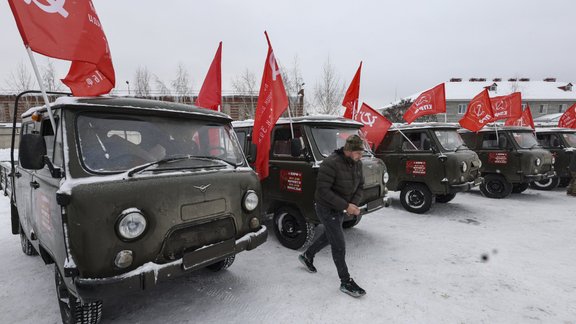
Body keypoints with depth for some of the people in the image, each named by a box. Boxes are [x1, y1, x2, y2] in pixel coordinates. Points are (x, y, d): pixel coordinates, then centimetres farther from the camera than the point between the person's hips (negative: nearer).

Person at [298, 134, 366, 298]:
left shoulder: (357, 164, -2)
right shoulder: (331, 163, -28)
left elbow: (359, 186, 7)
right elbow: (323, 191, -29)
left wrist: (355, 204, -11)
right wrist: (346, 206, -27)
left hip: (340, 209, 8)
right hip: (327, 209, -8)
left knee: (328, 237, 24)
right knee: (339, 245, -3)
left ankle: (307, 256, 47)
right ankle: (346, 282, 13)